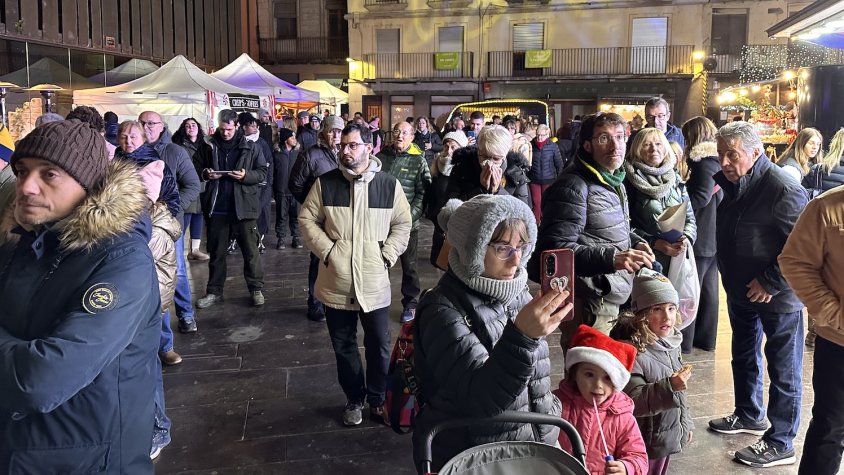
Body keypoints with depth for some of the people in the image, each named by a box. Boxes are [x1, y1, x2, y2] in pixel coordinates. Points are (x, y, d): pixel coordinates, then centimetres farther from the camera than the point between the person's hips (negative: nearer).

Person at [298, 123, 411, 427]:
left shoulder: (389, 185, -2)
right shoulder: (325, 183, -1)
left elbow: (402, 223, 7)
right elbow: (307, 219, 4)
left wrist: (388, 255, -3)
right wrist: (326, 250, -6)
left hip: (375, 281, -1)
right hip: (336, 282, 1)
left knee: (379, 346, 8)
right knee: (344, 346, 13)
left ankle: (377, 399, 29)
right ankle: (354, 399, 31)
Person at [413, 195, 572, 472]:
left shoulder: (517, 292, 0)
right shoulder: (444, 311, -21)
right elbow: (480, 398, -31)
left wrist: (547, 430, 15)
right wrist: (522, 337, -43)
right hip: (469, 463, -6)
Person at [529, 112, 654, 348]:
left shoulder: (613, 182, 14)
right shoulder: (573, 186, -18)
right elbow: (555, 249, -26)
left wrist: (635, 242, 6)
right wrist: (611, 258, -33)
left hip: (610, 299, 10)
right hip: (588, 308, -10)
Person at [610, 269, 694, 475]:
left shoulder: (670, 343, 1)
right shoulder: (631, 351, -26)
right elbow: (632, 401, -29)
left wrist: (686, 424, 19)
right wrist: (669, 387, -38)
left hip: (668, 436, 8)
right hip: (645, 443, -8)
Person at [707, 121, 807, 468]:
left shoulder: (783, 190, -23)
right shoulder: (730, 183, 3)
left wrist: (770, 283, -22)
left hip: (776, 297, -9)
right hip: (740, 290, 9)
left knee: (783, 370, 5)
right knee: (744, 356, 23)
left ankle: (780, 443, 17)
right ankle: (749, 415, 43)